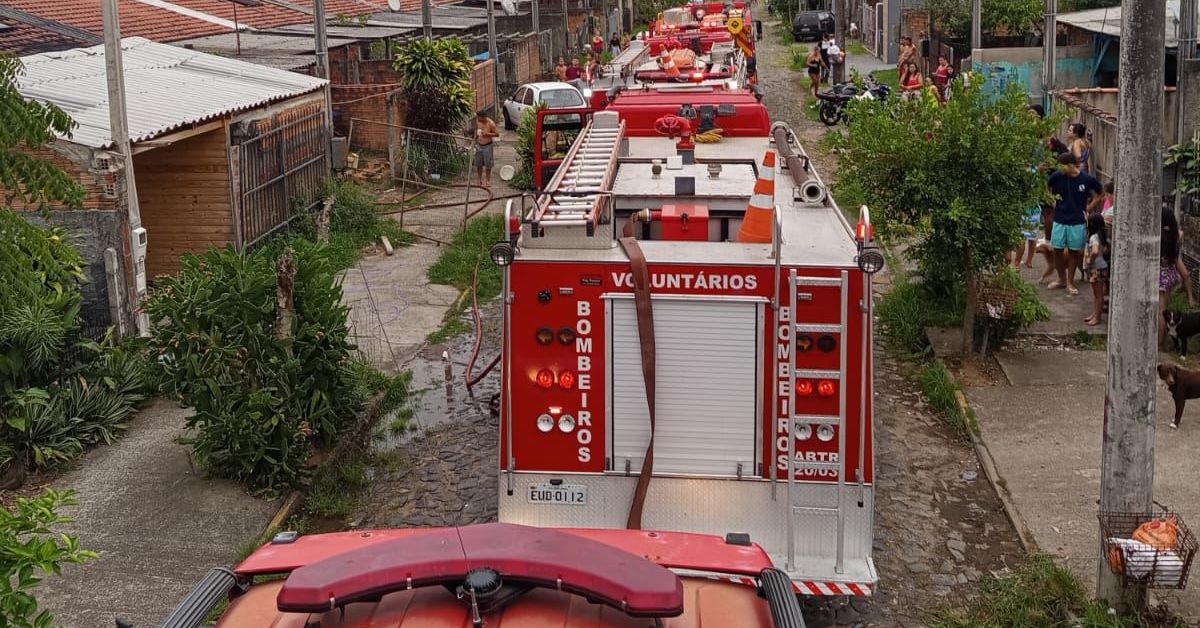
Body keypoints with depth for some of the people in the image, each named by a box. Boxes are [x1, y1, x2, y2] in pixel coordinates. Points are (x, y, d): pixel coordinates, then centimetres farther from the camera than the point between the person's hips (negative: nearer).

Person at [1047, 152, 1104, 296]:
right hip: (1060, 220, 2)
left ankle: (1070, 283, 20)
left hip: (1078, 222, -2)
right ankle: (1061, 278, 27)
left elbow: (1100, 195, 6)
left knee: (1074, 252, 7)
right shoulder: (1057, 177, -7)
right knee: (1057, 250, 7)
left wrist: (1088, 209, 0)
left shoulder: (1088, 180, -10)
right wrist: (1053, 201, 2)